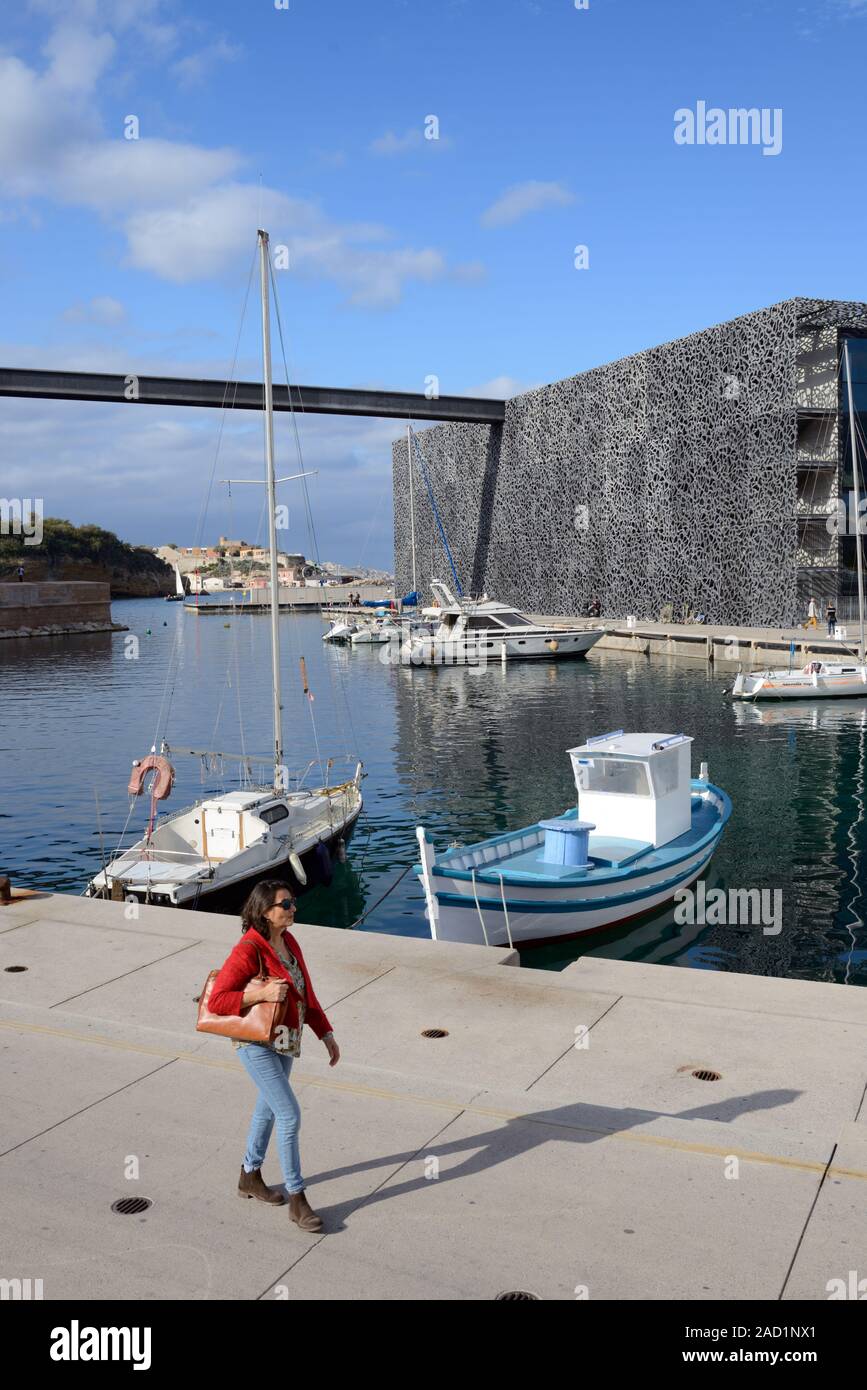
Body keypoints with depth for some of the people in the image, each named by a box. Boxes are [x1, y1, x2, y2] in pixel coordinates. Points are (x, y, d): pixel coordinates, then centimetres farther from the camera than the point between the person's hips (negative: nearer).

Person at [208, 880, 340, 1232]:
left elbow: (305, 993, 11)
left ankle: (250, 1176, 40)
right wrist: (262, 993, -31)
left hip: (285, 1039, 8)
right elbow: (216, 1001, -23)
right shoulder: (248, 951, -23)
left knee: (269, 1107, 21)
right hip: (256, 1044, -8)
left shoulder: (288, 942, 2)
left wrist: (326, 1033, 10)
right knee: (290, 1115, -9)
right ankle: (296, 1199, 3)